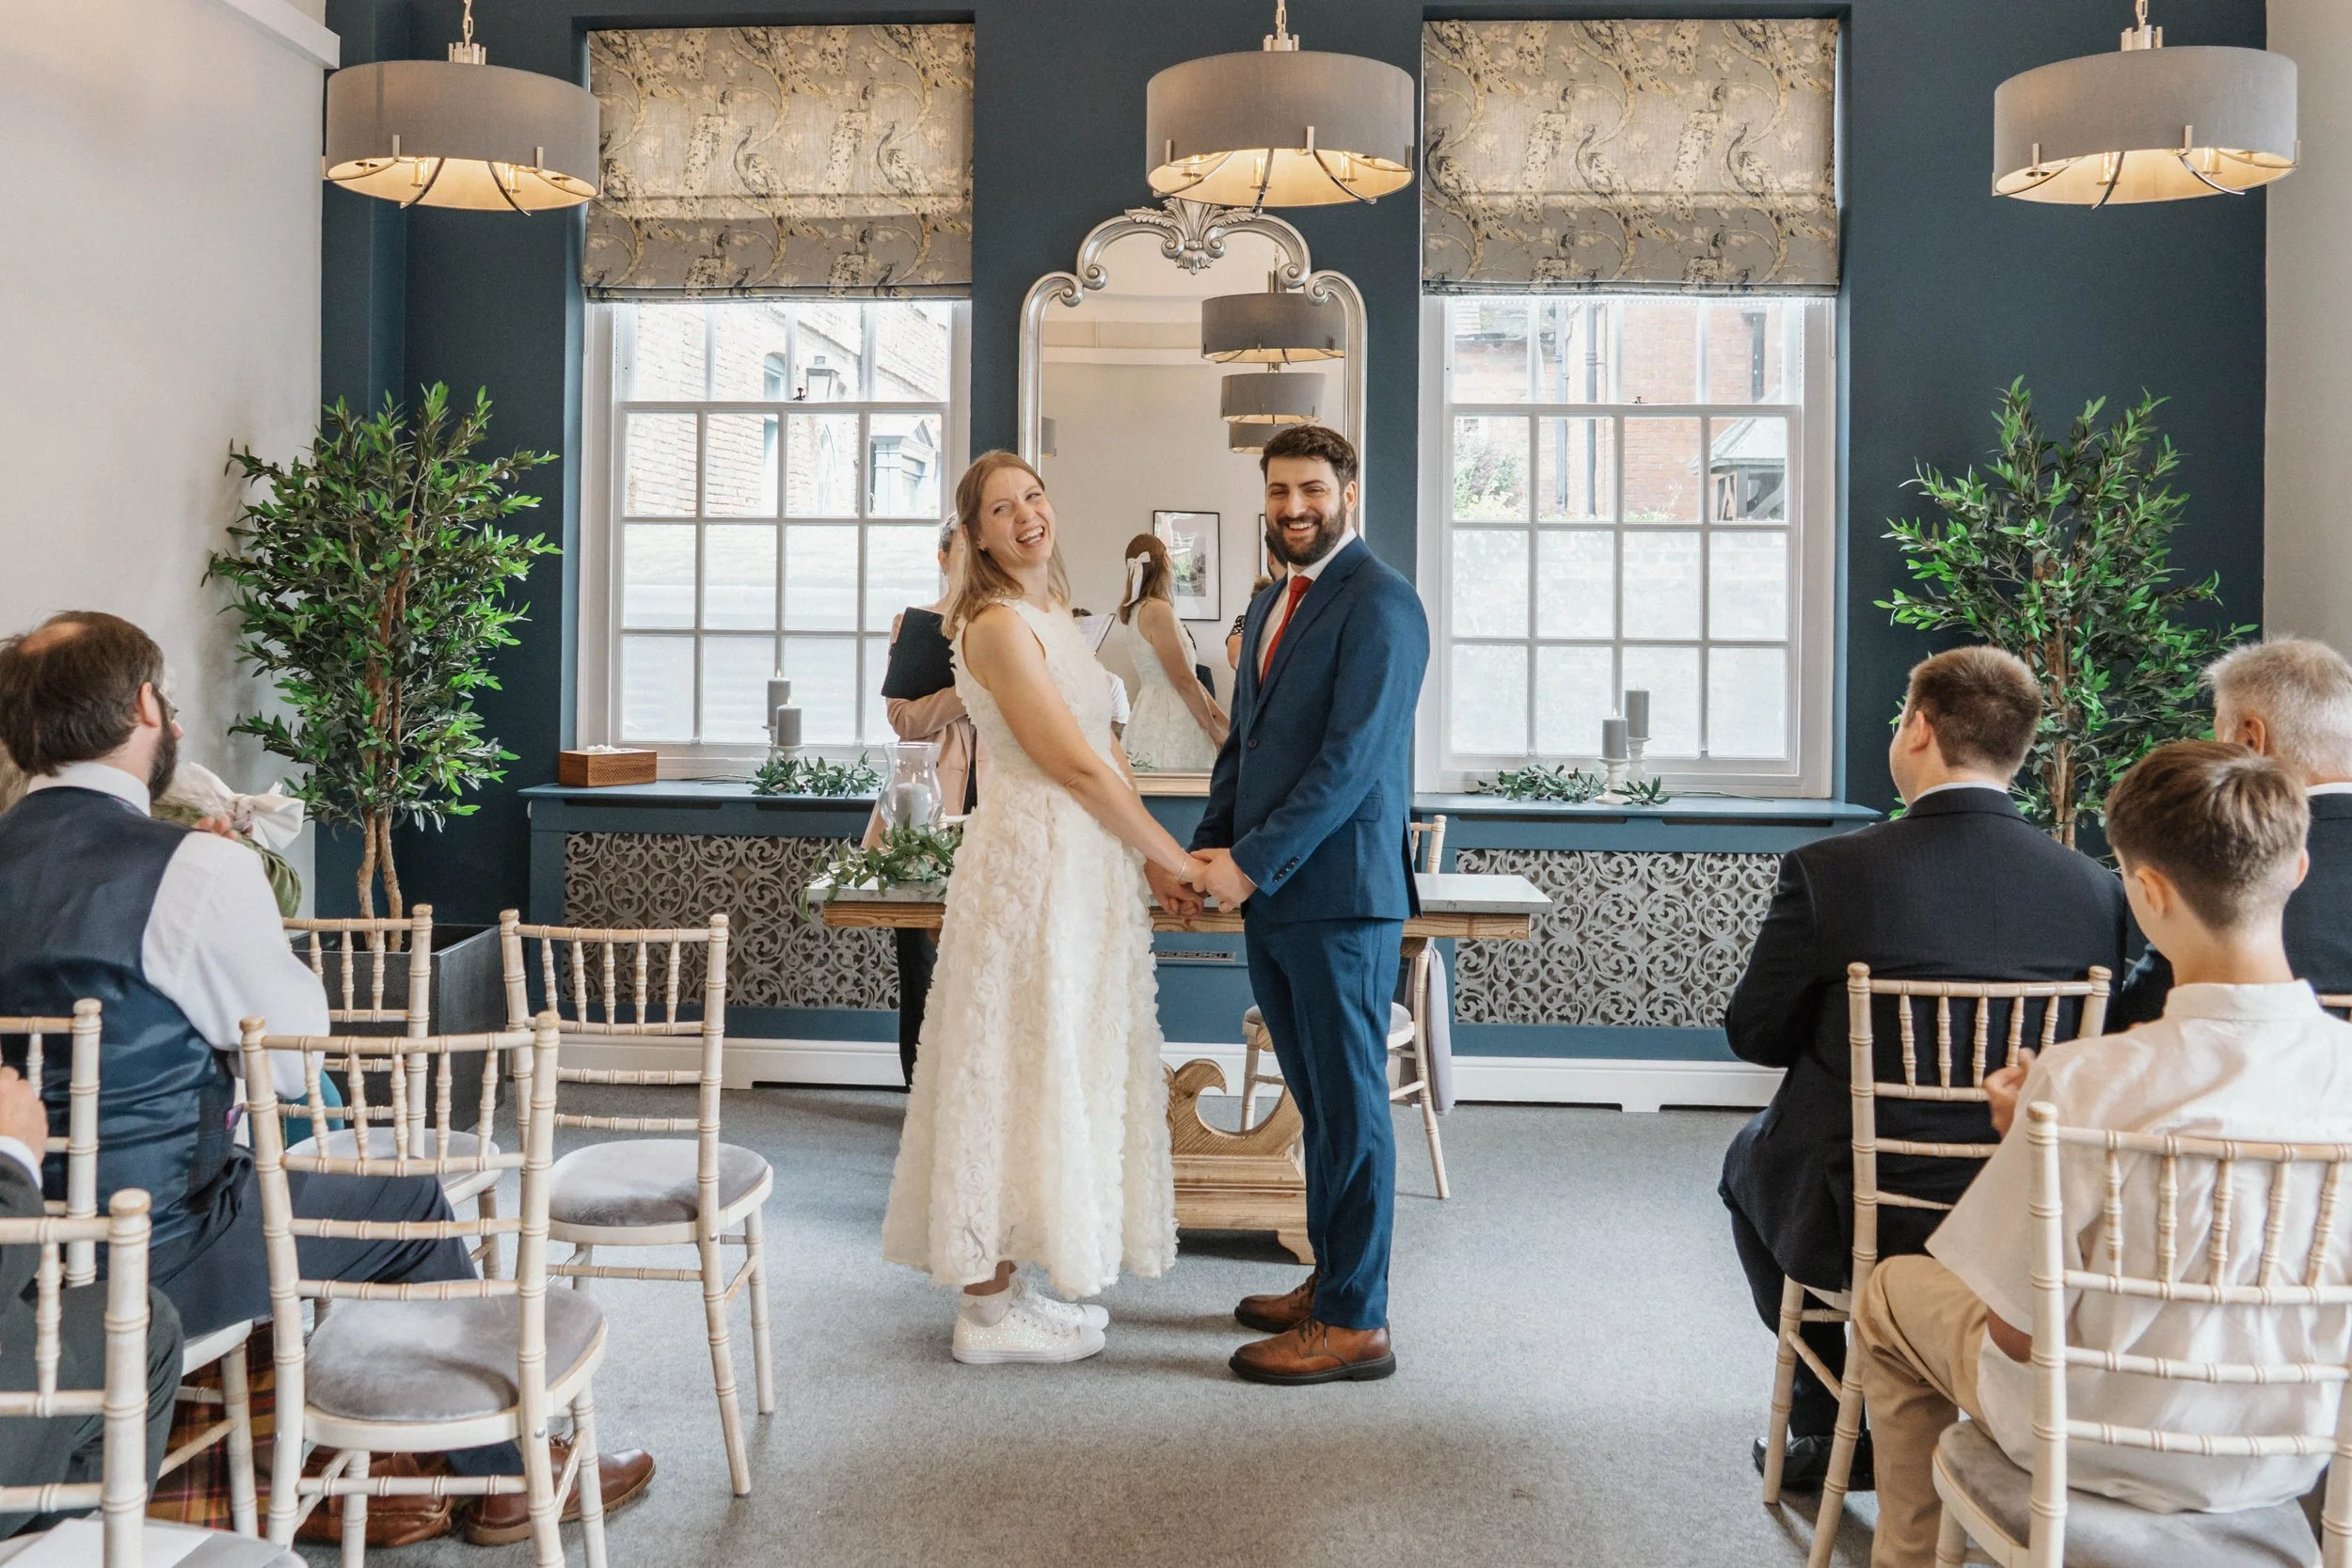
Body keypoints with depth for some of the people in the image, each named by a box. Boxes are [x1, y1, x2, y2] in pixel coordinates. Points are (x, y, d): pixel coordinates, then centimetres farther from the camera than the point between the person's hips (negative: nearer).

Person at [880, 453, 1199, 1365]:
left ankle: (1002, 1283, 24)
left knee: (1044, 1076, 13)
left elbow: (1104, 753, 15)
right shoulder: (998, 624, -15)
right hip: (1033, 866, -10)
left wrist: (1153, 860, 7)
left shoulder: (1052, 615, 15)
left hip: (1079, 864, 10)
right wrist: (1176, 859, -8)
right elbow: (1078, 768, -17)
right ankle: (989, 1312, 7)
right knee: (1021, 1074, -3)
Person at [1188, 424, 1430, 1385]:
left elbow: (1352, 757, -18)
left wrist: (1251, 863, -17)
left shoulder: (1378, 604, -11)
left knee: (1350, 1106, -2)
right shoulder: (1272, 603, 18)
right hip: (1272, 896, 9)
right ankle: (1329, 1280, 28)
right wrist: (1209, 848, 6)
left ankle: (1355, 1323, 6)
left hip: (1340, 893, -9)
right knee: (1318, 1100, 17)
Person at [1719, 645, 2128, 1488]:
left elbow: (1755, 1034, -7)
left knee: (1750, 1156, 31)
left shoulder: (1829, 870, -19)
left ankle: (1828, 1430, 32)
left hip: (1856, 1222, -3)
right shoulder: (2095, 888, -9)